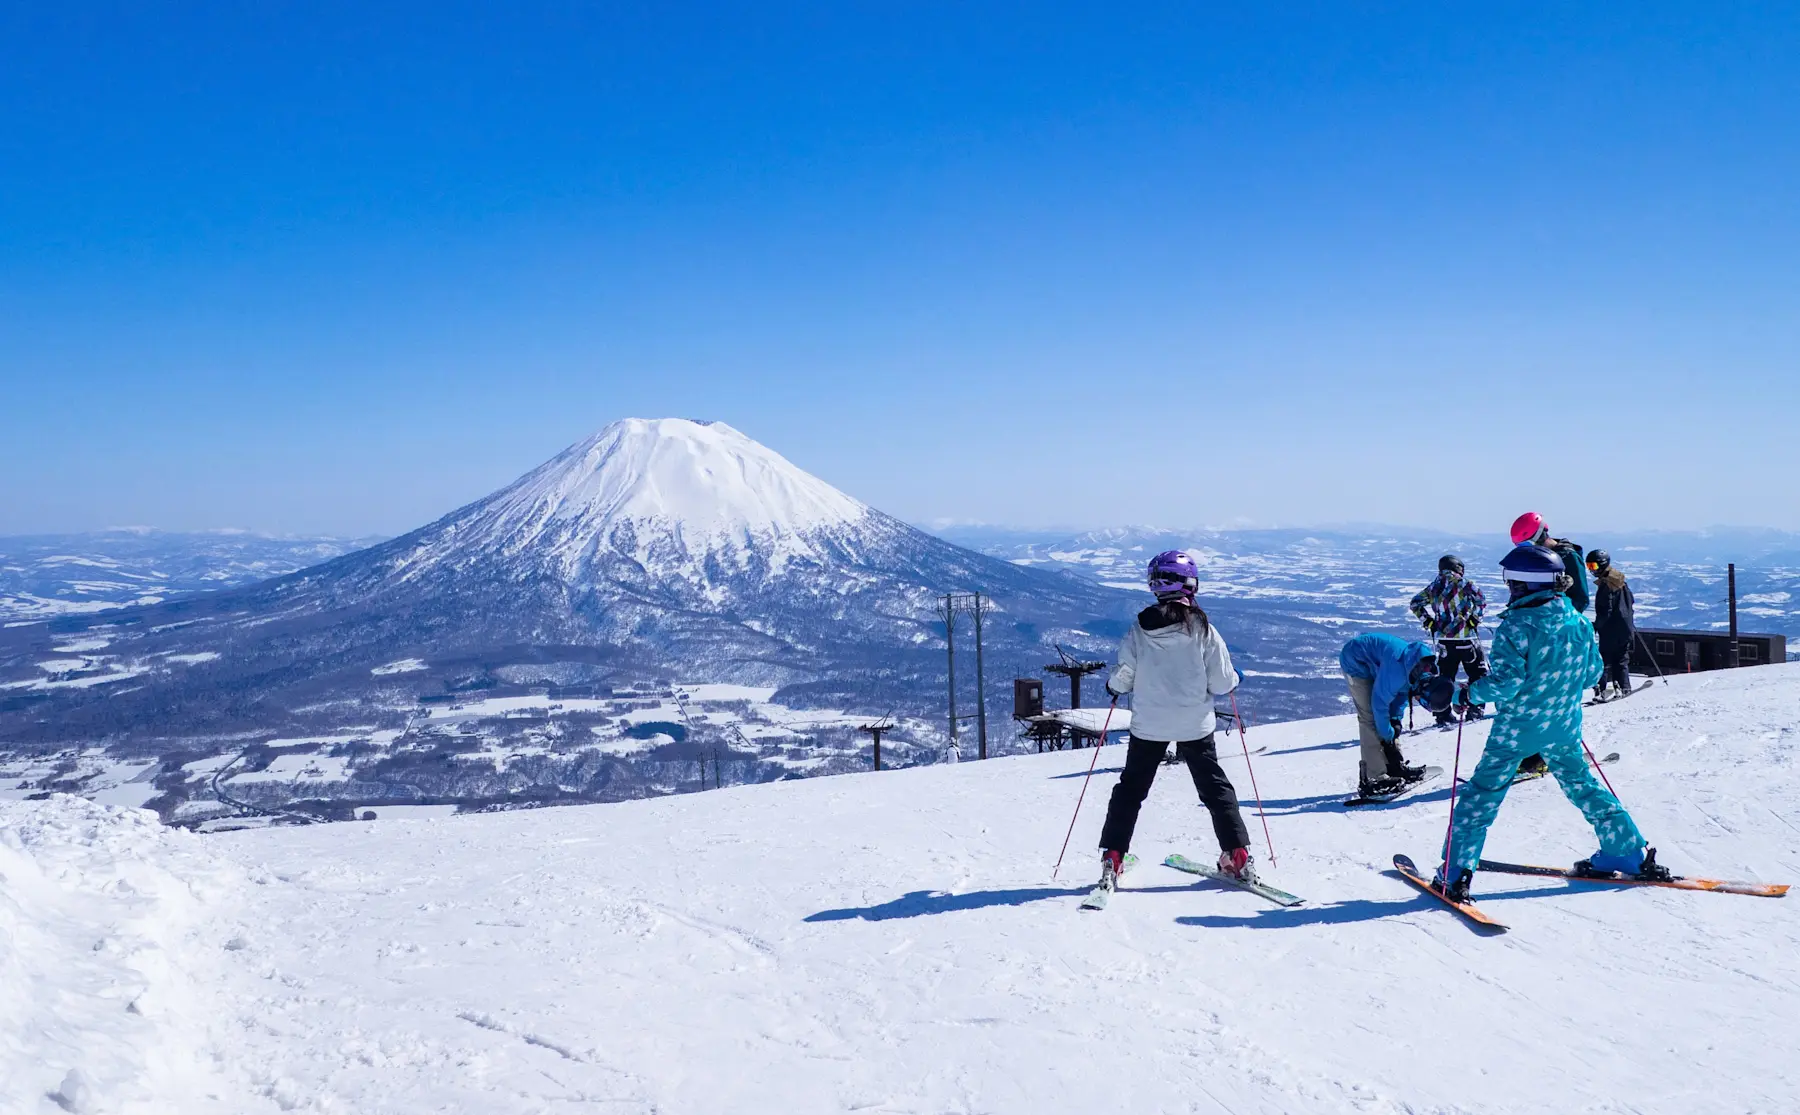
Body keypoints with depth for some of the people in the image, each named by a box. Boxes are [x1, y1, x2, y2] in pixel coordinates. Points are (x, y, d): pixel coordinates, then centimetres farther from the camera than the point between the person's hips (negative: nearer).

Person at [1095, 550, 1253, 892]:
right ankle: (1237, 855, 15)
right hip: (1195, 726, 0)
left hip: (1149, 725, 1)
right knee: (1215, 788, 16)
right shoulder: (1202, 629, -12)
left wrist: (1113, 685, 16)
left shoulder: (1140, 629, -10)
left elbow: (1122, 678, -6)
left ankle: (1112, 858, 9)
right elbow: (1222, 684, -8)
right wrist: (1234, 678, 14)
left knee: (1130, 789, 13)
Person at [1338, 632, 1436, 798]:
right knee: (1371, 717, -14)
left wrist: (1396, 720, -4)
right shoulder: (1396, 668, -38)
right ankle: (1373, 778, -14)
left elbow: (1403, 691, 6)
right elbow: (1380, 702, -27)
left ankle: (1395, 766, 20)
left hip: (1374, 663, 9)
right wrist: (1388, 736, -17)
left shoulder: (1422, 666, -10)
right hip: (1356, 661, -9)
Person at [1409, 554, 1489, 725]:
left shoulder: (1434, 586, 8)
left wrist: (1428, 622, 10)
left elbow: (1416, 603, 9)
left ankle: (1443, 713, 7)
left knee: (1445, 675, 12)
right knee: (1478, 673, 12)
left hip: (1443, 638, 4)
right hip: (1466, 636, -4)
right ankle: (1475, 708, 8)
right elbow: (1481, 600, -15)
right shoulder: (1462, 583, -4)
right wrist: (1474, 618, -5)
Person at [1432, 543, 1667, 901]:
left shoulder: (1517, 626, -20)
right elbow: (1593, 673, 9)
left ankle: (1455, 871, 0)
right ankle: (1630, 852, 31)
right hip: (1563, 727, 6)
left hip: (1517, 727, -5)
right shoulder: (1580, 623, 0)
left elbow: (1505, 682, -24)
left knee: (1482, 793, 2)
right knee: (1582, 784, 24)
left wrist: (1470, 692, -7)